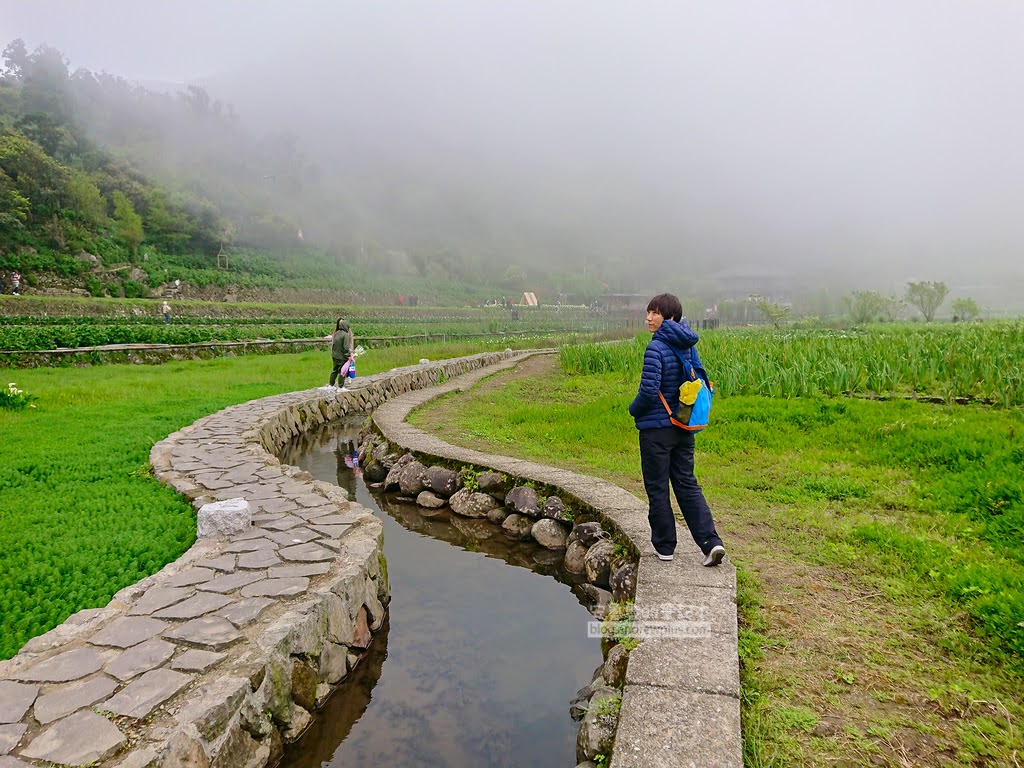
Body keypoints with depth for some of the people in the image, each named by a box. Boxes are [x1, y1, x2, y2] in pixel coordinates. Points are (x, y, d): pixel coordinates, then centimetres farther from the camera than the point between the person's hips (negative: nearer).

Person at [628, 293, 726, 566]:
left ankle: (664, 546, 17)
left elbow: (648, 391, -22)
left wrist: (634, 410, -3)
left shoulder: (656, 348, -19)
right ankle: (711, 542, 5)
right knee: (686, 484, 13)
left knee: (657, 488, 7)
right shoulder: (688, 345, 5)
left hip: (656, 428, -7)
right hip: (684, 428, 7)